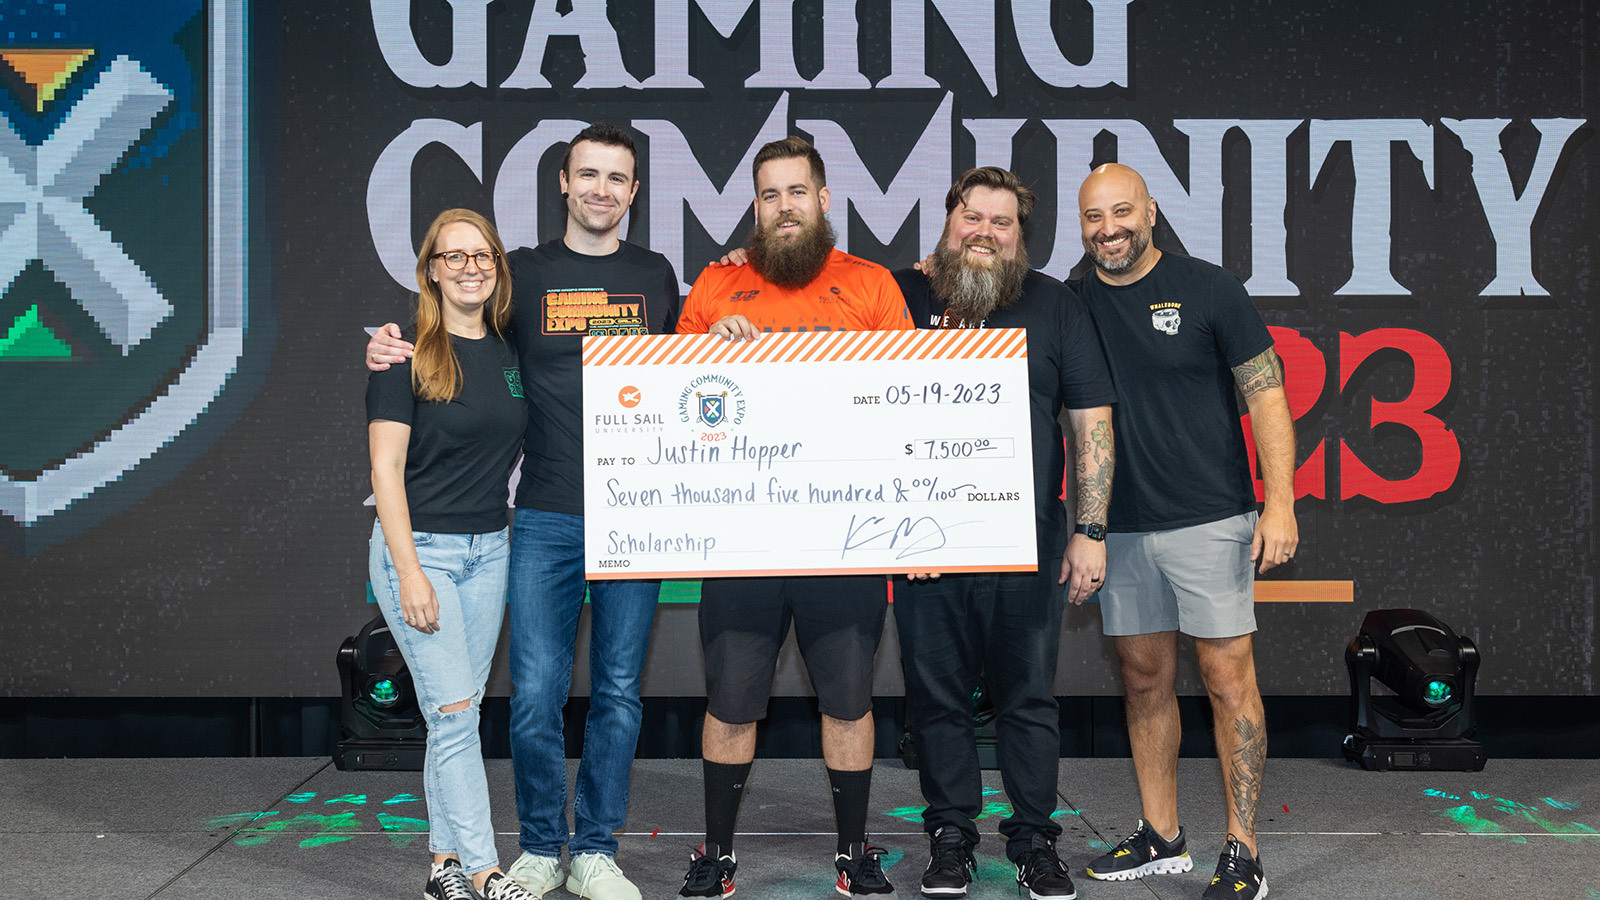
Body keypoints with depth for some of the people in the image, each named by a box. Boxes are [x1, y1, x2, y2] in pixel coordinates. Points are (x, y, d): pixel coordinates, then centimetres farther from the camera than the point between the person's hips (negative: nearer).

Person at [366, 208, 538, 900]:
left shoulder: (510, 351, 8)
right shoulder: (407, 356, -8)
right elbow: (386, 469, -11)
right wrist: (409, 573, -16)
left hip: (489, 548, 6)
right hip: (418, 546, -5)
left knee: (459, 714, 9)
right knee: (453, 710, -9)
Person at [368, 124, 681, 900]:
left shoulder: (655, 277, 11)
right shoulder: (525, 272, 7)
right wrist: (387, 348, -3)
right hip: (545, 517, -1)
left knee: (618, 692, 6)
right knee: (535, 694, -1)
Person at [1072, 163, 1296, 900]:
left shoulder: (1208, 289, -4)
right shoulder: (1074, 304, 7)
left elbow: (1266, 396, -5)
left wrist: (1280, 502, -13)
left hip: (1209, 520, -4)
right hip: (1121, 527, 4)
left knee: (1227, 678, -2)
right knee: (1144, 680, 11)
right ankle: (1161, 838, 23)